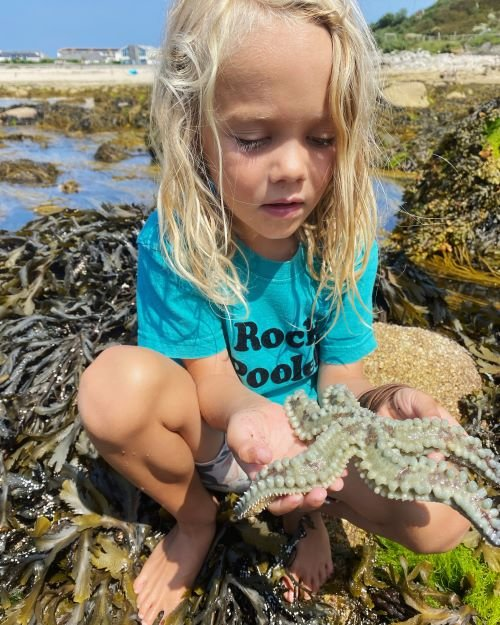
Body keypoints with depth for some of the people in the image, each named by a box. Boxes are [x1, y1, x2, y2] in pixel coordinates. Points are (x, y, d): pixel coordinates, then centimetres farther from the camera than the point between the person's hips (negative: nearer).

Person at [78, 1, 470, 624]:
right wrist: (250, 413, -42)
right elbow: (210, 378, -19)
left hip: (312, 437, 1)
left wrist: (383, 403, -38)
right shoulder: (173, 243, -23)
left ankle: (306, 512, 13)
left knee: (442, 518, -22)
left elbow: (340, 380, -14)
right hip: (211, 433, 0)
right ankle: (194, 519, 1)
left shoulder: (346, 241, -16)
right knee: (116, 381, -31)